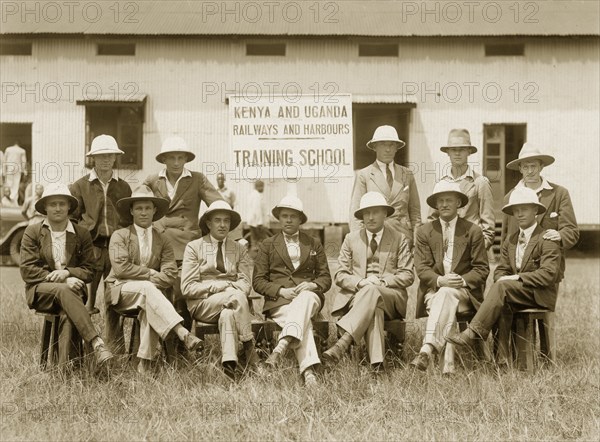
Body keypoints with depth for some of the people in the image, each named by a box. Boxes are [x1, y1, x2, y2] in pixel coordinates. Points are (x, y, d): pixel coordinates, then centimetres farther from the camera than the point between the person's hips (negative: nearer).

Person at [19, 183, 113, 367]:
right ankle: (96, 343, -50)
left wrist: (67, 272, -15)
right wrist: (63, 282, -15)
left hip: (72, 288, 2)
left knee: (68, 312, -35)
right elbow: (27, 270, -3)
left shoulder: (82, 234, 12)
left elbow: (89, 270, 8)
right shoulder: (32, 232, 7)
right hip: (40, 291, -2)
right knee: (64, 290, -37)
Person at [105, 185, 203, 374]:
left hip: (147, 290, 2)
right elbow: (121, 268, -10)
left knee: (149, 307, -35)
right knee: (148, 288, -35)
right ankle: (183, 333, -50)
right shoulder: (119, 236, 7)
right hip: (119, 291, -2)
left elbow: (170, 274, 0)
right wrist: (151, 274, -9)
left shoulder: (162, 241, 14)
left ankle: (145, 361, -37)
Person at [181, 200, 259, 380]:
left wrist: (227, 288, -15)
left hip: (230, 304, 2)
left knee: (228, 315, -36)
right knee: (236, 296, -33)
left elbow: (245, 285, 8)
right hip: (202, 305, -2)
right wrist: (221, 286, -11)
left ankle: (229, 364, -47)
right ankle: (249, 348, -30)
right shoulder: (194, 247, 8)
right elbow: (187, 288, -1)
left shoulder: (240, 250, 17)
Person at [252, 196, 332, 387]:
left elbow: (326, 278, 18)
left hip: (309, 296, 1)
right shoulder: (268, 245, 17)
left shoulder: (314, 245, 22)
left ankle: (281, 347, -58)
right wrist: (281, 291, -10)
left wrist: (313, 285, -7)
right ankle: (308, 371, -54)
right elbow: (258, 281, 9)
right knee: (304, 322, -36)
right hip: (278, 301, -1)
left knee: (305, 298, -40)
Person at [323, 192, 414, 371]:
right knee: (373, 306, -38)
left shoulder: (399, 240, 14)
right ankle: (376, 362, -54)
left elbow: (407, 275, 7)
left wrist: (382, 281, -12)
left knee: (372, 292, -38)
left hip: (391, 297, -1)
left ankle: (343, 342, -52)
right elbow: (340, 275, 10)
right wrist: (360, 282, -12)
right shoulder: (351, 239, 18)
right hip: (356, 294, 1)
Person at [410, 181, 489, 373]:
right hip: (434, 291, 2)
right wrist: (440, 280, -17)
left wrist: (462, 280, -15)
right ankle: (448, 362, -45)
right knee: (447, 306, -34)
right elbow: (421, 268, 3)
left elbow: (482, 269, 5)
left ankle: (427, 349, -51)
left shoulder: (473, 231, 7)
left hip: (464, 291, -2)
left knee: (446, 294, -36)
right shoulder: (424, 232, 11)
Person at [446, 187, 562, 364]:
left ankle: (473, 334, -35)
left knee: (502, 286, -30)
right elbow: (501, 270, 14)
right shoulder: (509, 241, 17)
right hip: (517, 293, 5)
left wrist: (515, 278, -19)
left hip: (541, 295, -5)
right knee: (503, 304, -31)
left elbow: (548, 274, -16)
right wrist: (502, 279, -11)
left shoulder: (547, 239, -5)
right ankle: (504, 357, -32)